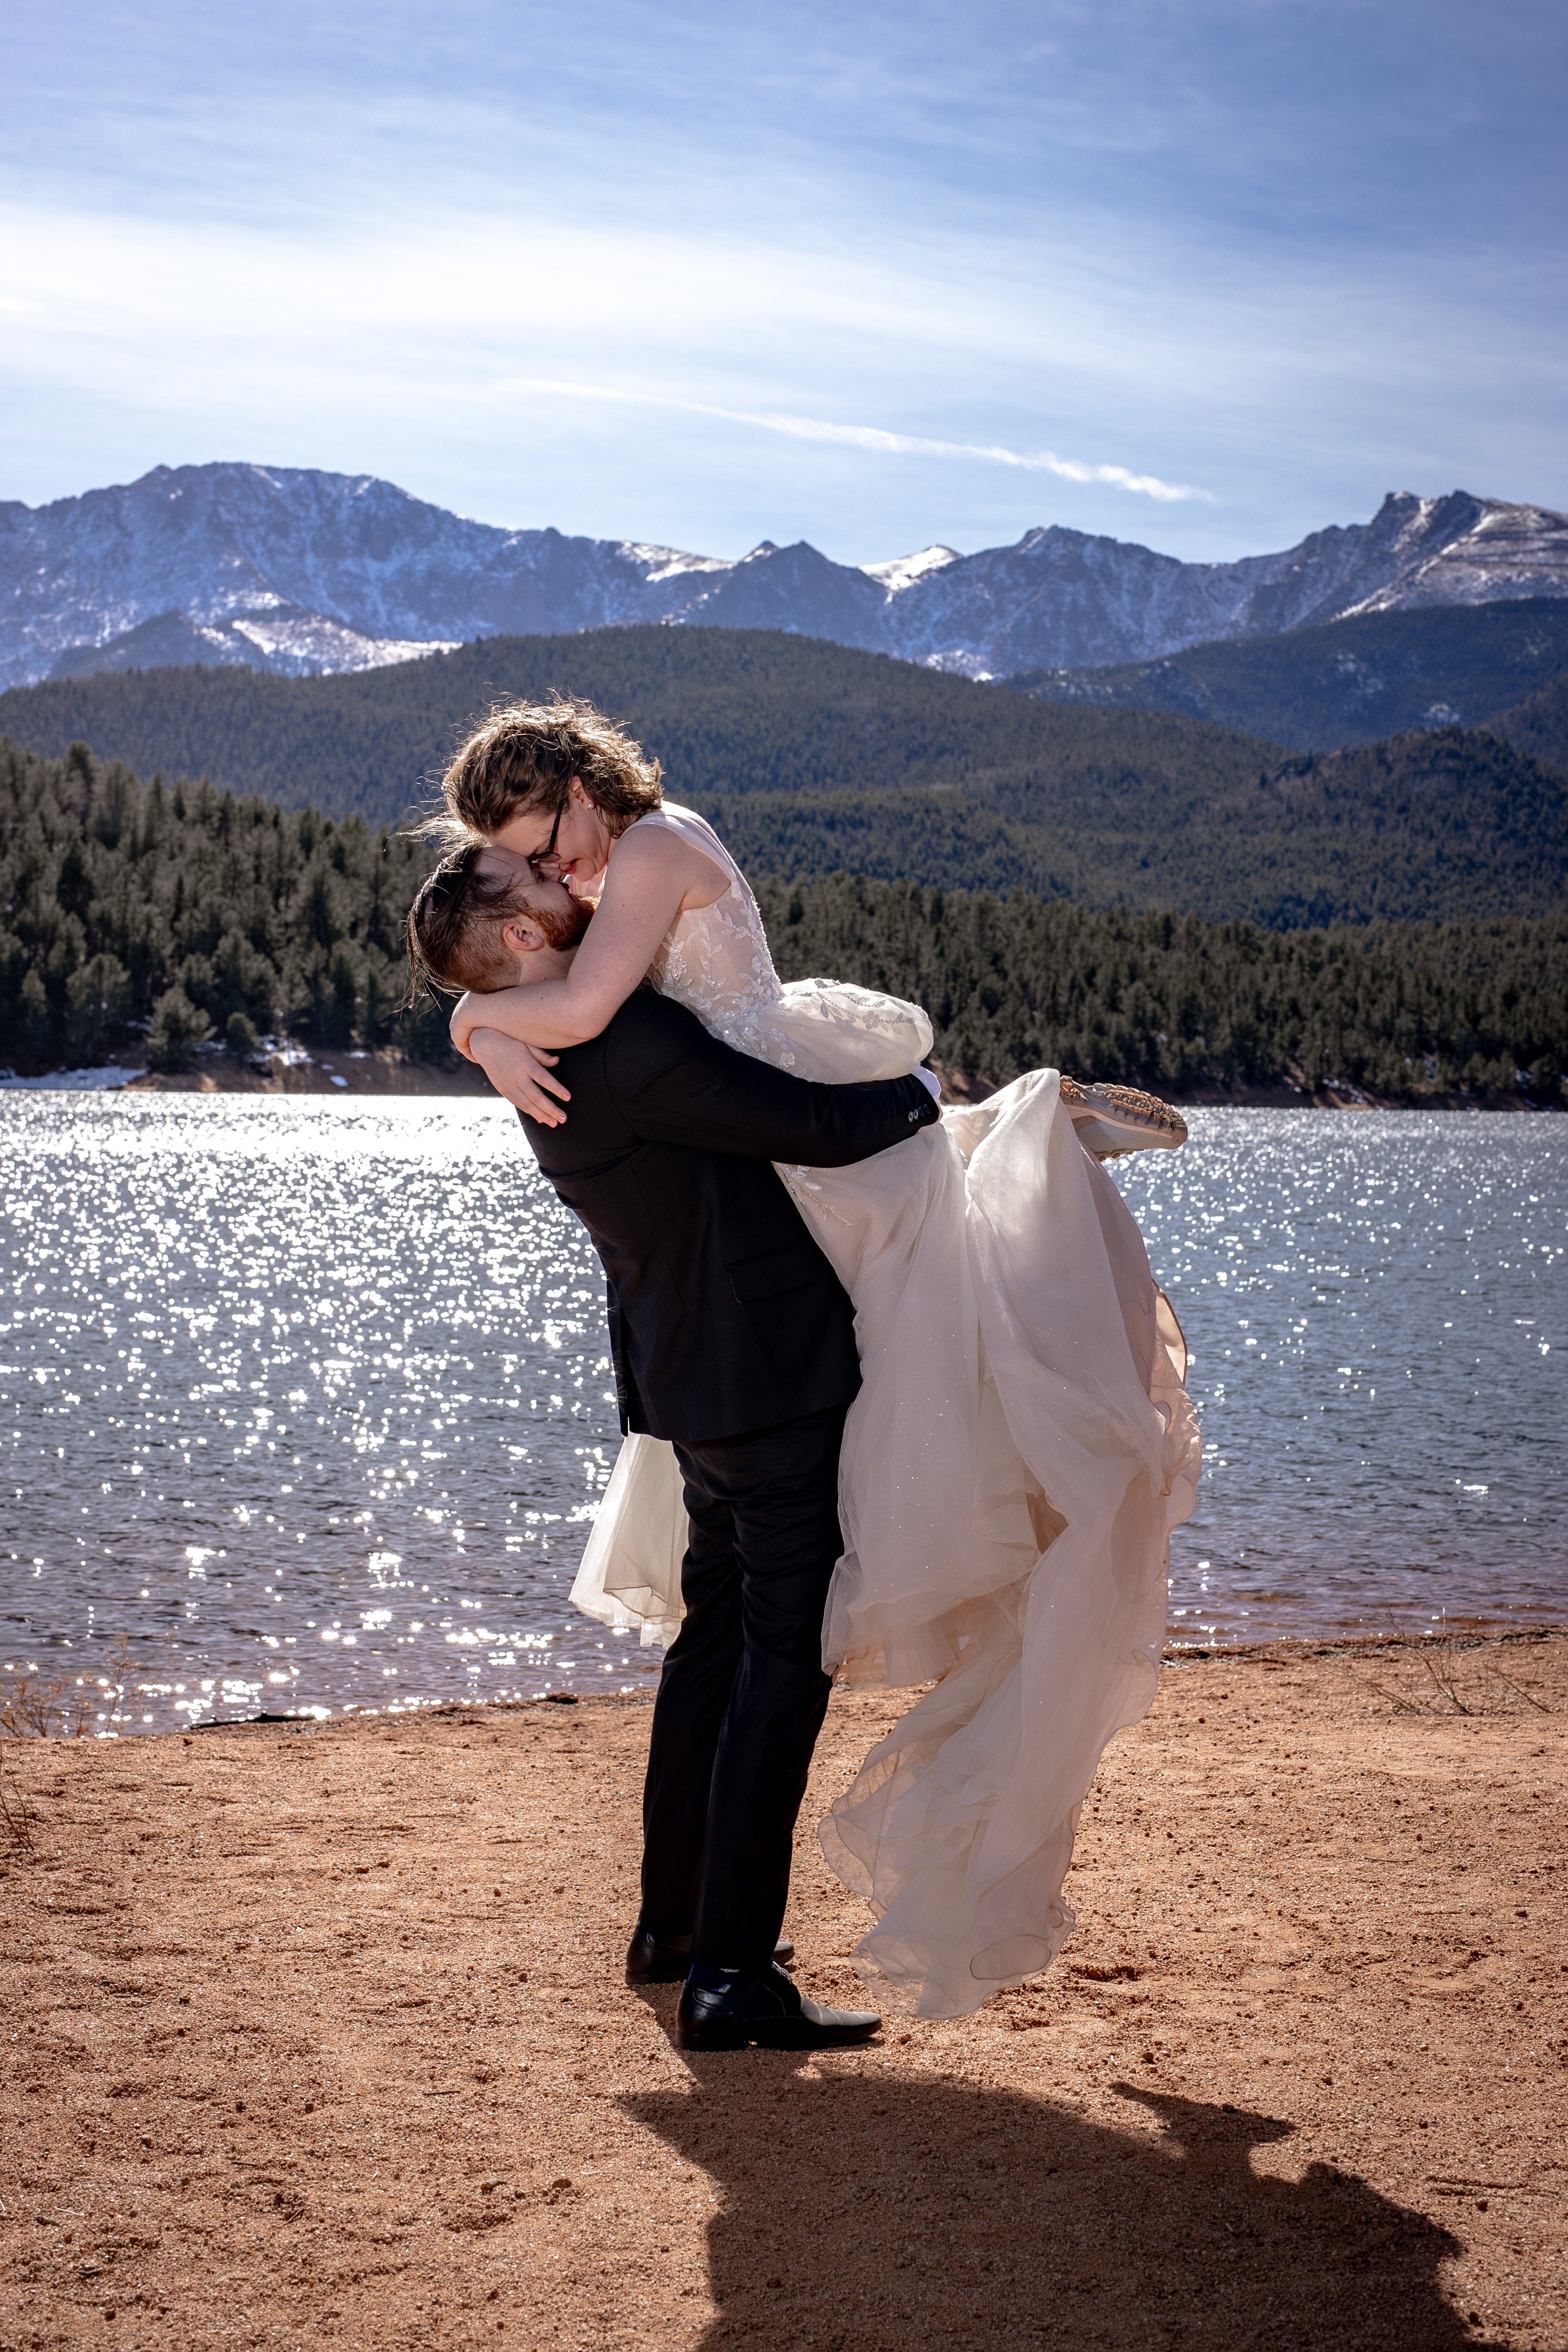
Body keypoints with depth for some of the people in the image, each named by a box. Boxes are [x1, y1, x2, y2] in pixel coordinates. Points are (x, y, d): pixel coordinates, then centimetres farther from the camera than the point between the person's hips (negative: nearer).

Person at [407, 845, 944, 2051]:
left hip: (695, 1384, 10)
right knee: (785, 1660, -7)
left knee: (720, 1635, 20)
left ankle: (675, 1921, 31)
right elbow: (822, 1126, -19)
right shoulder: (631, 1044, -23)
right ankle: (731, 1974, -6)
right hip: (775, 1376, -10)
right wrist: (917, 1095, 0)